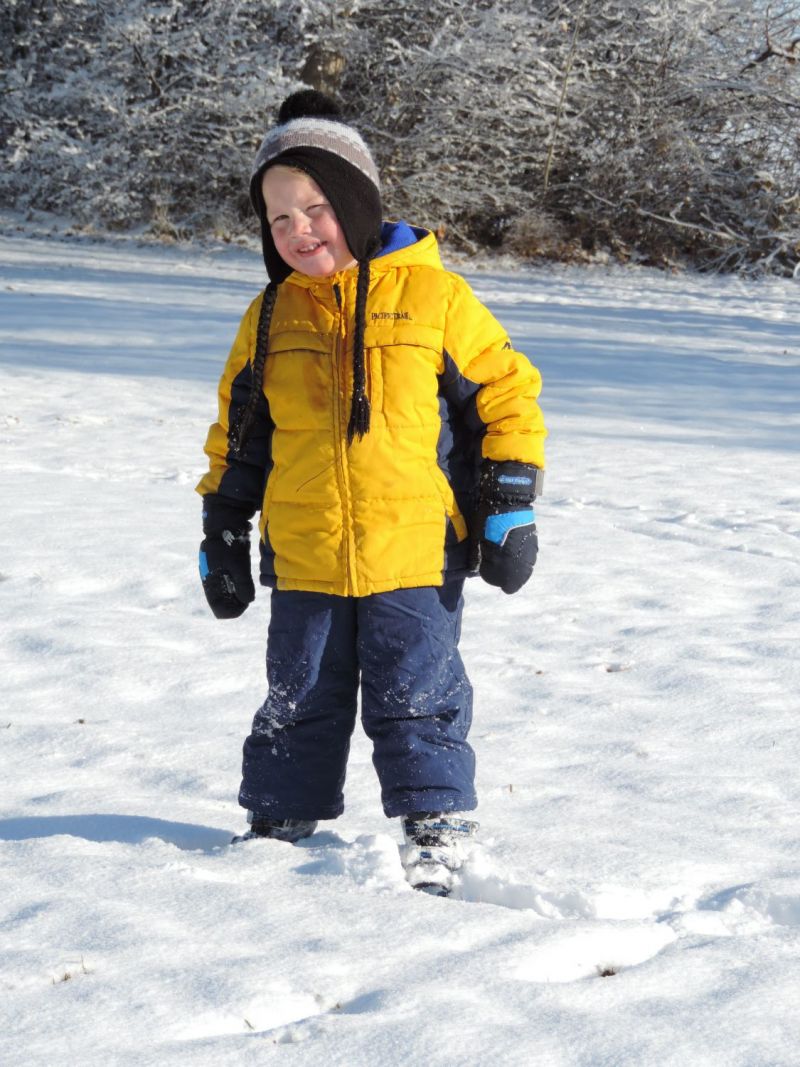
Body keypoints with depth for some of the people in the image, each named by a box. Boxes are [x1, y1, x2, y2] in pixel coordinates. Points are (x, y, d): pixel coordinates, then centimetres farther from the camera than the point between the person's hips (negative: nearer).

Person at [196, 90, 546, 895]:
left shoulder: (432, 296, -5)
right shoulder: (270, 317, 6)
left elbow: (507, 394, 0)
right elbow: (238, 433, 15)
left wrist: (507, 510, -3)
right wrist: (222, 536, 13)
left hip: (417, 555, -3)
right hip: (304, 563, 4)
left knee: (417, 699, 2)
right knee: (299, 702, 13)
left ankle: (435, 828, 15)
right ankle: (279, 820, 26)